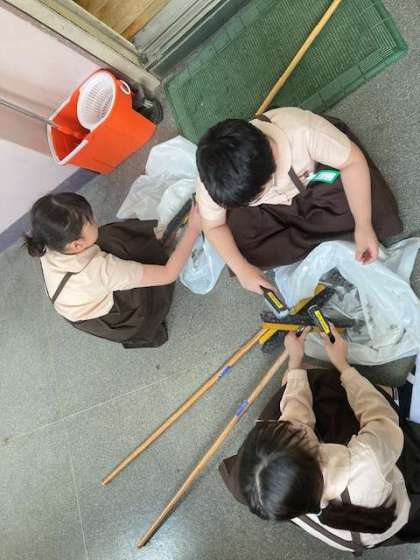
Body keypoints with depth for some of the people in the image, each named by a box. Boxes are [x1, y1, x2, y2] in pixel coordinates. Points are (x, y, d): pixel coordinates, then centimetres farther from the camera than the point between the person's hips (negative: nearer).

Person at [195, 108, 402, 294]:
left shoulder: (302, 131, -41)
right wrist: (241, 269, -23)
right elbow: (214, 226, -14)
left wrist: (363, 226, -31)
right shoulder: (212, 181, -32)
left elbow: (352, 161, -26)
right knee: (242, 242, -16)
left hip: (316, 178, -1)